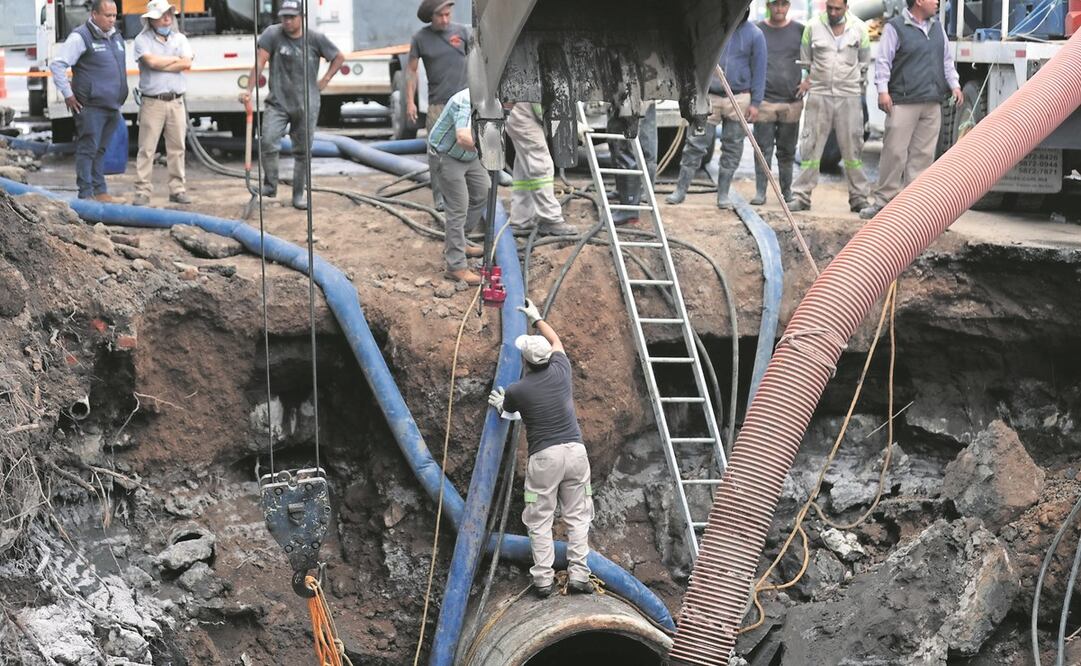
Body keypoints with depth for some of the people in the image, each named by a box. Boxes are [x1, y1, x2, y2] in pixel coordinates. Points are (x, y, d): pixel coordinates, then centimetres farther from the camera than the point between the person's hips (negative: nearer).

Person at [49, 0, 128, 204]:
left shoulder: (116, 37, 16)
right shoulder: (80, 37, -9)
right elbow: (57, 65, -12)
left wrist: (120, 98, 23)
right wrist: (68, 95, -11)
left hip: (112, 107, 8)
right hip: (91, 107, -8)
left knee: (101, 151, 13)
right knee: (87, 150, -5)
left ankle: (100, 192, 18)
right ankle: (86, 194, -4)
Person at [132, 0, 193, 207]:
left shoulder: (179, 39, 13)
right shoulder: (142, 40, 1)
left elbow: (187, 64, -2)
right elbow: (151, 61, -15)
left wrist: (160, 65, -8)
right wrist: (174, 59, -1)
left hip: (176, 102, 4)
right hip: (153, 102, -4)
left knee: (177, 147, 6)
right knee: (147, 148, -5)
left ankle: (177, 189, 13)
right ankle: (142, 191, -3)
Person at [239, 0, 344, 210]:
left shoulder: (316, 38, -2)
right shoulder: (272, 35, -6)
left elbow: (339, 57, 11)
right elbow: (259, 63, -13)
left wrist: (325, 80, 2)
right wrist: (249, 90, -22)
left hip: (306, 105, 1)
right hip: (277, 103, -1)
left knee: (303, 151, 6)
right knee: (268, 141, -19)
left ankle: (299, 194, 17)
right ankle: (270, 185, 0)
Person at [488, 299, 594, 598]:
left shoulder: (517, 391, -6)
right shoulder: (561, 370, 3)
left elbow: (507, 411, 19)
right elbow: (556, 340, 26)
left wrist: (499, 404, 43)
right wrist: (536, 319, 41)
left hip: (544, 456, -4)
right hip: (575, 450, 4)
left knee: (540, 521, 5)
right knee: (577, 517, 9)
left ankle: (543, 580, 4)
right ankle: (578, 576, 5)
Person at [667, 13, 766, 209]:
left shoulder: (754, 35, 1)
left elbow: (759, 70, 2)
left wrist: (755, 103, -2)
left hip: (738, 99, 0)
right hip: (709, 96, 0)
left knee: (732, 147, 6)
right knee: (696, 143, -3)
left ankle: (723, 193, 14)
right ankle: (681, 189, 3)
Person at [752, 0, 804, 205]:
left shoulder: (799, 30, 5)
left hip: (792, 101, 1)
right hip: (764, 100, -1)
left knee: (787, 150, 9)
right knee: (763, 149, -3)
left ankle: (787, 190, 20)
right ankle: (760, 192, 1)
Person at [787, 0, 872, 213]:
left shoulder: (859, 28, 3)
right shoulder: (813, 26, 1)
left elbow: (864, 62, 12)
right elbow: (804, 59, 11)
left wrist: (854, 82, 7)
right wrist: (809, 80, 2)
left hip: (849, 97, 0)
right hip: (819, 94, 0)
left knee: (853, 149, 4)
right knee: (810, 147, -1)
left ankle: (858, 197, 10)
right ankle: (801, 196, 3)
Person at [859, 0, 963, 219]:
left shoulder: (937, 27, 18)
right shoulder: (895, 27, -3)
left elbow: (947, 59, 24)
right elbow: (883, 61, -7)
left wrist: (954, 85, 15)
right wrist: (883, 90, -15)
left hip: (932, 104, 6)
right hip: (903, 102, -6)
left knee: (923, 153, 4)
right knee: (895, 151, -8)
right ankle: (883, 199, -2)